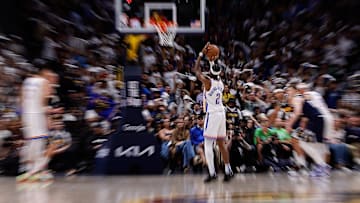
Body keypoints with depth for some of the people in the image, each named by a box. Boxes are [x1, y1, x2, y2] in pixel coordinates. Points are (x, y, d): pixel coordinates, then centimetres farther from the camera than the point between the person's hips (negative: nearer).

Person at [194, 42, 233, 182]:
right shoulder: (221, 83, 8)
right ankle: (228, 171, 17)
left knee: (208, 145, -1)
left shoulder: (208, 81, -11)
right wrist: (212, 61, 31)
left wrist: (202, 53, 4)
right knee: (221, 144, 13)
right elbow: (215, 75, 31)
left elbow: (196, 70, 1)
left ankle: (212, 173, -2)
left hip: (212, 114, -7)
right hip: (221, 113, 7)